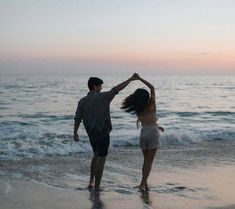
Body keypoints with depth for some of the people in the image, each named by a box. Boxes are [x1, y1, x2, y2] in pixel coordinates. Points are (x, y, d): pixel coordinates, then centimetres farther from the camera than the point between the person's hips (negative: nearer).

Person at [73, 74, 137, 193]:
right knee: (101, 159, 5)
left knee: (96, 155, 26)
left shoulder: (82, 101, 0)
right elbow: (117, 89, -13)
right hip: (103, 133, -5)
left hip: (91, 134, 5)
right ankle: (97, 187, 6)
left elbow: (77, 119, 2)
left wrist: (75, 133, 16)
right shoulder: (102, 97, -13)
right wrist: (131, 79, -3)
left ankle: (91, 181, 26)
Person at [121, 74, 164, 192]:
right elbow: (152, 88, -1)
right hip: (153, 133, -4)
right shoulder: (151, 105, -10)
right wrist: (140, 78, -2)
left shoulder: (137, 110, 1)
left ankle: (145, 184, 12)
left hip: (143, 133, 4)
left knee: (146, 160, 16)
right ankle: (143, 183, -11)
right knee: (150, 161, 0)